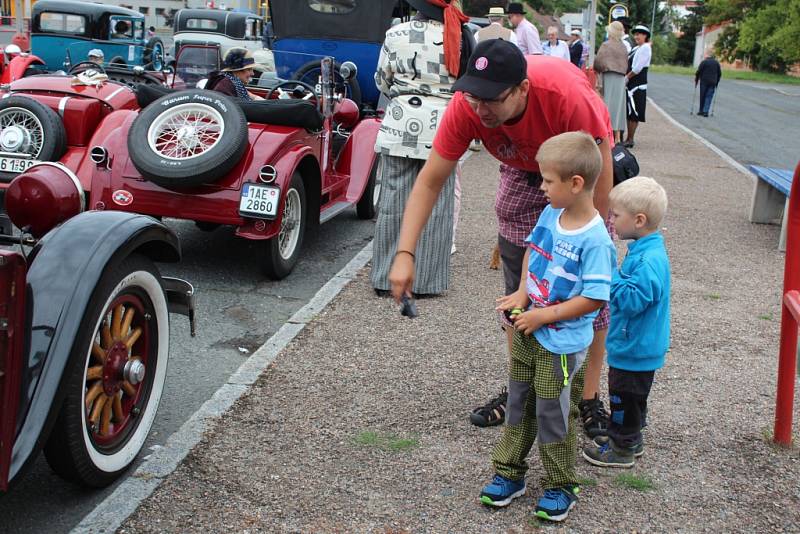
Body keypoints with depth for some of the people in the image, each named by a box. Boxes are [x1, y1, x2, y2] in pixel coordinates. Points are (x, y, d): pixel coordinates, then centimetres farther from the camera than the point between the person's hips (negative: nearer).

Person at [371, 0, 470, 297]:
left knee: (394, 203, 7)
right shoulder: (459, 37, -6)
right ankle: (425, 279, 11)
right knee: (435, 205, 7)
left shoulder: (395, 35, -4)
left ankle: (388, 277, 13)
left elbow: (382, 81, 6)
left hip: (400, 126, 1)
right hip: (440, 128, 0)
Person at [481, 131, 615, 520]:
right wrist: (522, 292, 0)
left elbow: (594, 298, -23)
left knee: (551, 413, 6)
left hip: (561, 342, -7)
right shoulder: (550, 214, -2)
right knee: (518, 403, 17)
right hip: (526, 330, 7)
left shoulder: (595, 240, -24)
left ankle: (560, 487, 25)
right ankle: (508, 473, 33)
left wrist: (543, 315, -19)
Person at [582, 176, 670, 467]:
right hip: (637, 345, 10)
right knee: (628, 396, 23)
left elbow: (632, 300, -31)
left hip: (634, 349, -10)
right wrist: (614, 276, 4)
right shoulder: (645, 250, 5)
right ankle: (629, 440, 39)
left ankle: (622, 449, 20)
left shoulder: (649, 261, -28)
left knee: (625, 396, 6)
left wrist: (610, 276, -28)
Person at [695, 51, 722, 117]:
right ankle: (705, 111, -6)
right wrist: (716, 82, 19)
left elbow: (698, 72, -8)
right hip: (713, 83, 3)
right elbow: (719, 74, 11)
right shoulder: (716, 63, 10)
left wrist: (696, 80, 3)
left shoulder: (703, 62, -4)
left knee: (702, 97, 7)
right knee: (709, 97, 2)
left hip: (704, 82, -3)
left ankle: (701, 111, 12)